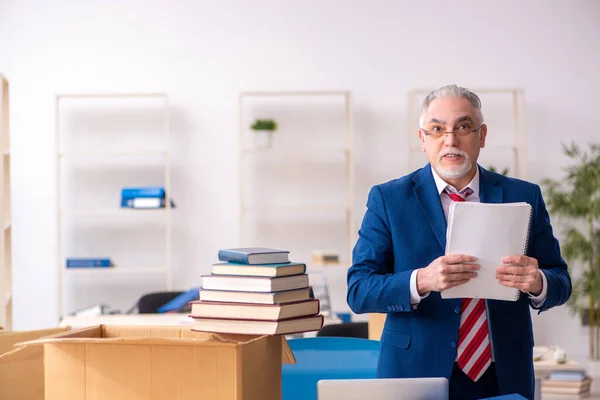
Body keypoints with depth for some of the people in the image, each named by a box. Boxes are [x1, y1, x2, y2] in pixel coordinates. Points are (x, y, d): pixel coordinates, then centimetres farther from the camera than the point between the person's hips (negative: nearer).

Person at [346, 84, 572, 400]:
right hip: (417, 374, -2)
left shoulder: (524, 197, 3)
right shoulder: (387, 199, -3)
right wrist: (421, 281, -27)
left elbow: (561, 282, 3)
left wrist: (538, 282, -21)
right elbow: (358, 291, -9)